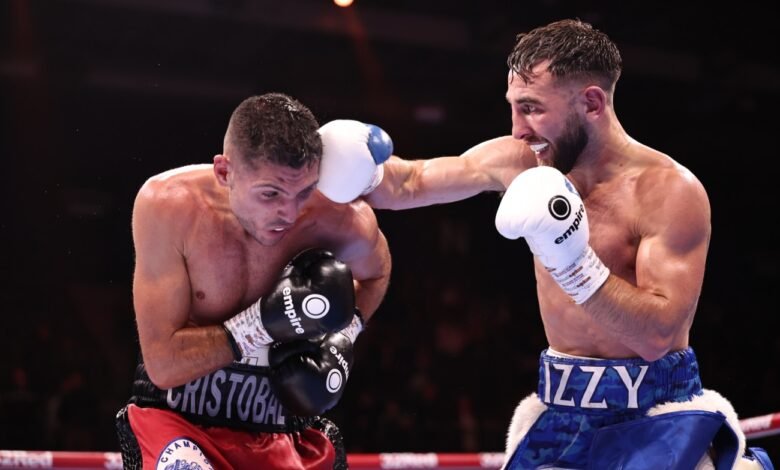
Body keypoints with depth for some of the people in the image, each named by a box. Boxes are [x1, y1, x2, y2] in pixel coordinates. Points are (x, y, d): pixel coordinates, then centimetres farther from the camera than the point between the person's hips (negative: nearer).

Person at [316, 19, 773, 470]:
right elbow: (409, 185, 7)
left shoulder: (671, 190, -17)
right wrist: (363, 172, -14)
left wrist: (575, 263, -31)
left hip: (654, 411, -5)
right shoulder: (520, 161, -2)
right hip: (562, 404, 5)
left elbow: (657, 335, -22)